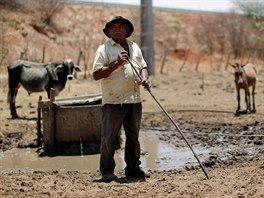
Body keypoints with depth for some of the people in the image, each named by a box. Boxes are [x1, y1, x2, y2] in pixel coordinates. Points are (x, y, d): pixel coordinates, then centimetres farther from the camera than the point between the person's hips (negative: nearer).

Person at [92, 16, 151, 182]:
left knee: (133, 136, 12)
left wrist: (144, 78, 0)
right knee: (109, 137, -3)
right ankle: (107, 170, 5)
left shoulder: (134, 47, 16)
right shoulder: (104, 49, -3)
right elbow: (96, 74, -9)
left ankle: (133, 167, 22)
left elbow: (143, 66, 22)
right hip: (113, 101, -5)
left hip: (134, 100, 6)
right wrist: (116, 64, -17)